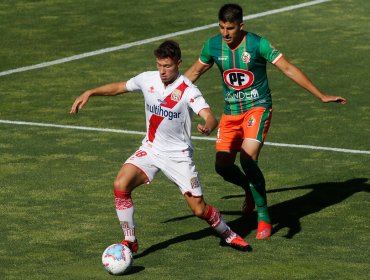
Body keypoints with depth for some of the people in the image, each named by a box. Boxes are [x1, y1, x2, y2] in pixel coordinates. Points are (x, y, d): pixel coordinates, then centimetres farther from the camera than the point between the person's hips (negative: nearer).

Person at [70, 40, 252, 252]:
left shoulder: (188, 90, -20)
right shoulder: (148, 79, -5)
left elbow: (211, 117, -33)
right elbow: (119, 87, 13)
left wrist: (207, 127, -56)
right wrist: (90, 93, 4)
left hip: (178, 155, -4)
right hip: (150, 149, 4)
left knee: (199, 210, -2)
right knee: (121, 185, -20)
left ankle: (228, 235, 29)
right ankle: (130, 242, -6)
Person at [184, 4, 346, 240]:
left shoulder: (258, 44, -16)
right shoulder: (213, 45, -3)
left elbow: (289, 69, -15)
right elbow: (195, 72, 15)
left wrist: (321, 96, -16)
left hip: (257, 108, -5)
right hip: (231, 112, 5)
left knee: (248, 159, -24)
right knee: (223, 166, -2)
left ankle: (264, 218, -11)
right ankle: (251, 189, 34)